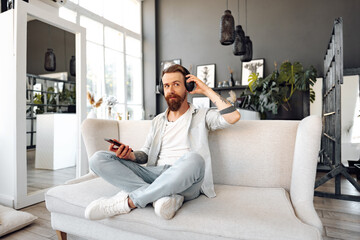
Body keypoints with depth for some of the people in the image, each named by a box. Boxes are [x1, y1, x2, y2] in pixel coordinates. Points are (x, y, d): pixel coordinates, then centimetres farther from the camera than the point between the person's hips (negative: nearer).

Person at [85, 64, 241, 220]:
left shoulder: (201, 116, 12)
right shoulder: (158, 121, 25)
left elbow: (233, 116, -6)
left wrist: (207, 91, 3)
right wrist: (130, 155, -2)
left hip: (184, 180, -4)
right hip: (155, 174, 4)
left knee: (193, 159, -40)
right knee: (98, 159, -13)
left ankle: (129, 201, -25)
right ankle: (166, 196, -26)